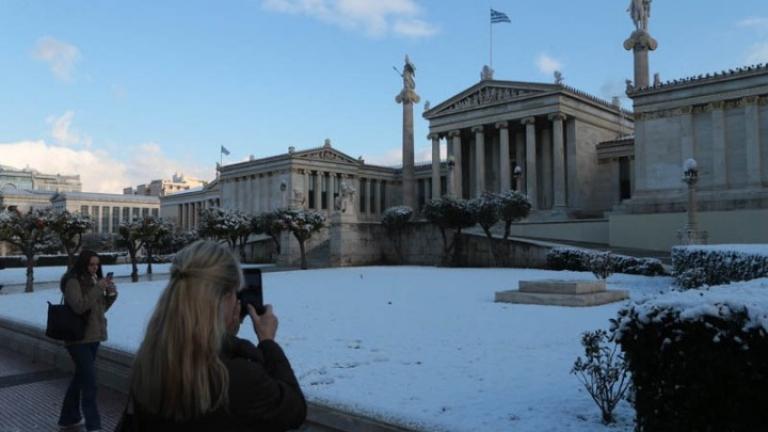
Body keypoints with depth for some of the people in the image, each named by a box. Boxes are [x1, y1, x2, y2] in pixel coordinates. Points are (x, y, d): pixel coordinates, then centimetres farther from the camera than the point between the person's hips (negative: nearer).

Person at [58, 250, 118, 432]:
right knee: (89, 383, -10)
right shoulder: (73, 281, -12)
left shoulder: (93, 280, 11)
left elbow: (101, 307, 13)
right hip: (79, 338, -8)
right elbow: (79, 306, -23)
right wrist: (98, 288, -23)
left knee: (80, 378, 17)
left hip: (93, 336, 8)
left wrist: (111, 294, -4)